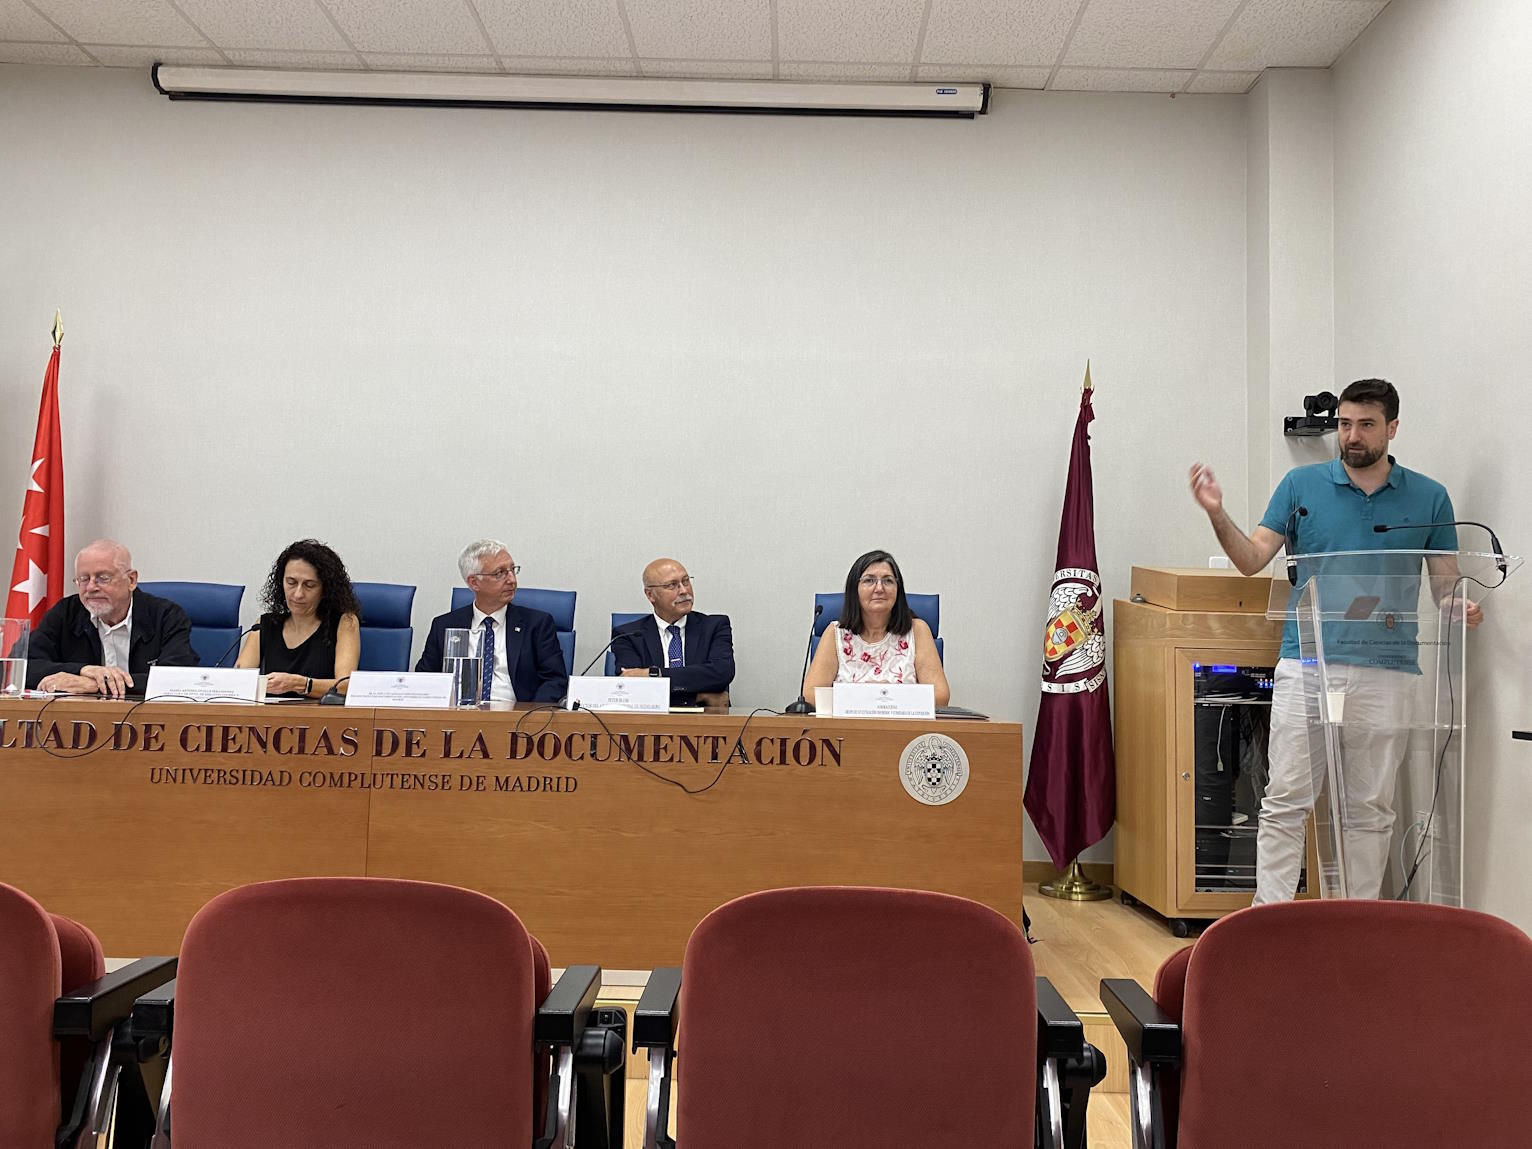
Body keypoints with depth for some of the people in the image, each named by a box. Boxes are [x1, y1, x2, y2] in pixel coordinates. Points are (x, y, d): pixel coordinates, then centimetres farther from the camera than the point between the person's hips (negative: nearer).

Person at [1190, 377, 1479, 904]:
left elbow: (1445, 580, 11)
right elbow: (1252, 559, 0)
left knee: (1371, 810, 9)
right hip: (1306, 663, -1)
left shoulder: (1429, 497, 9)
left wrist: (1462, 606, -11)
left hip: (1387, 670, 1)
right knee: (1285, 801, -2)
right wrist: (1217, 514, -17)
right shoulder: (1302, 484, 6)